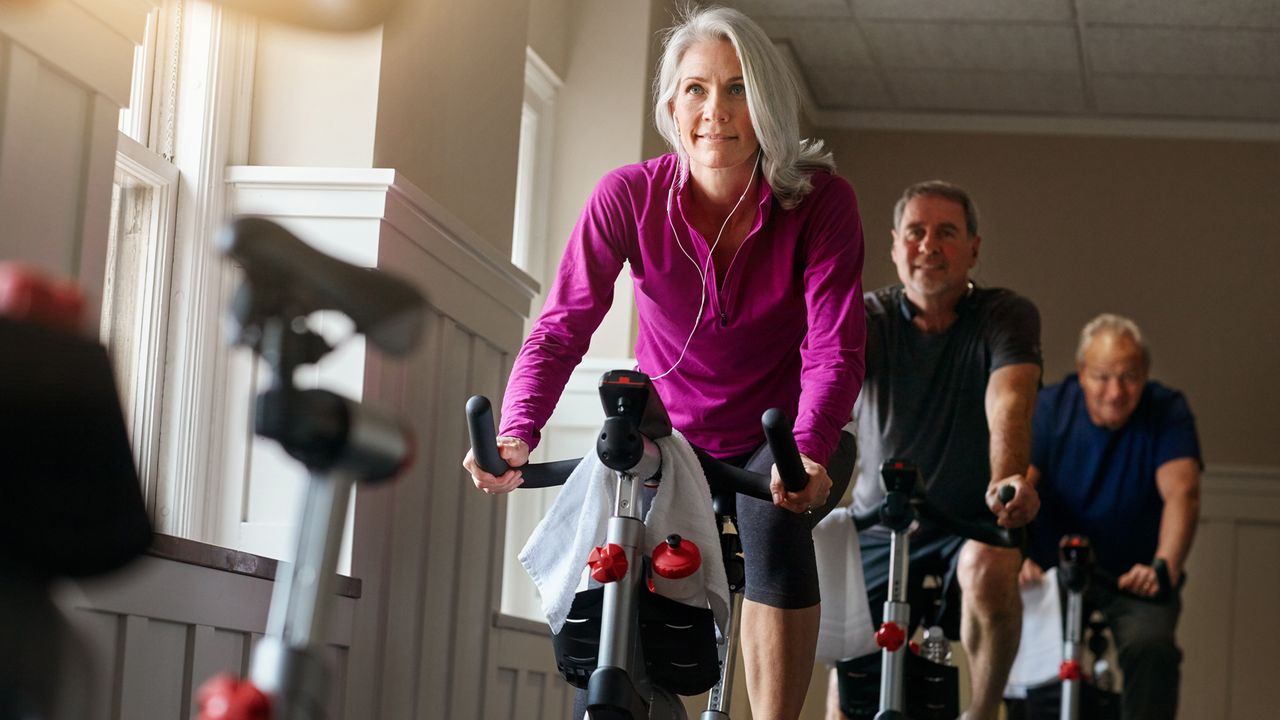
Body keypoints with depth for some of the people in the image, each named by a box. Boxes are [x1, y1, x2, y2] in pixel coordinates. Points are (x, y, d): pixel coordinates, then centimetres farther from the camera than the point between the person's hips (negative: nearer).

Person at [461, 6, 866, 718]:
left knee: (775, 520, -32)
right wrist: (516, 435, -36)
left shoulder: (821, 200, -19)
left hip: (778, 434, -2)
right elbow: (562, 327, -18)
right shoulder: (629, 196, -16)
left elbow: (834, 345, -26)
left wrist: (808, 451, -45)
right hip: (668, 433, 2)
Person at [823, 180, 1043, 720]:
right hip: (877, 527, 2)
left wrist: (1007, 479, -47)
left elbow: (1008, 401, -26)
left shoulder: (1007, 316, -8)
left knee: (988, 569, -33)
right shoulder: (869, 317, -5)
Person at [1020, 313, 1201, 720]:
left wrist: (1165, 566, -42)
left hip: (1135, 580, -1)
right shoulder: (1049, 408, -5)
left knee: (1150, 649, -29)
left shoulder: (1168, 412, -8)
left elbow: (1182, 493, -23)